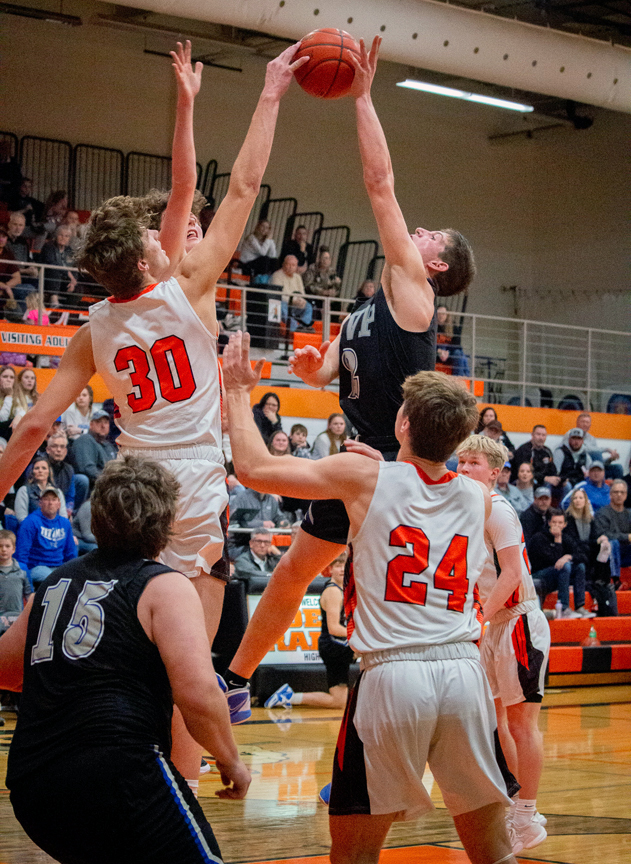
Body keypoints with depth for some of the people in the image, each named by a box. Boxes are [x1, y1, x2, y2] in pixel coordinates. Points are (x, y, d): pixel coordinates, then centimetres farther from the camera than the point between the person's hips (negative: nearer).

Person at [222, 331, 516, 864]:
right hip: (464, 669, 3)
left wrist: (238, 389, 18)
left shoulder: (365, 477, 0)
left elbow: (254, 468, 5)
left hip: (391, 675, -3)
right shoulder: (478, 497, 12)